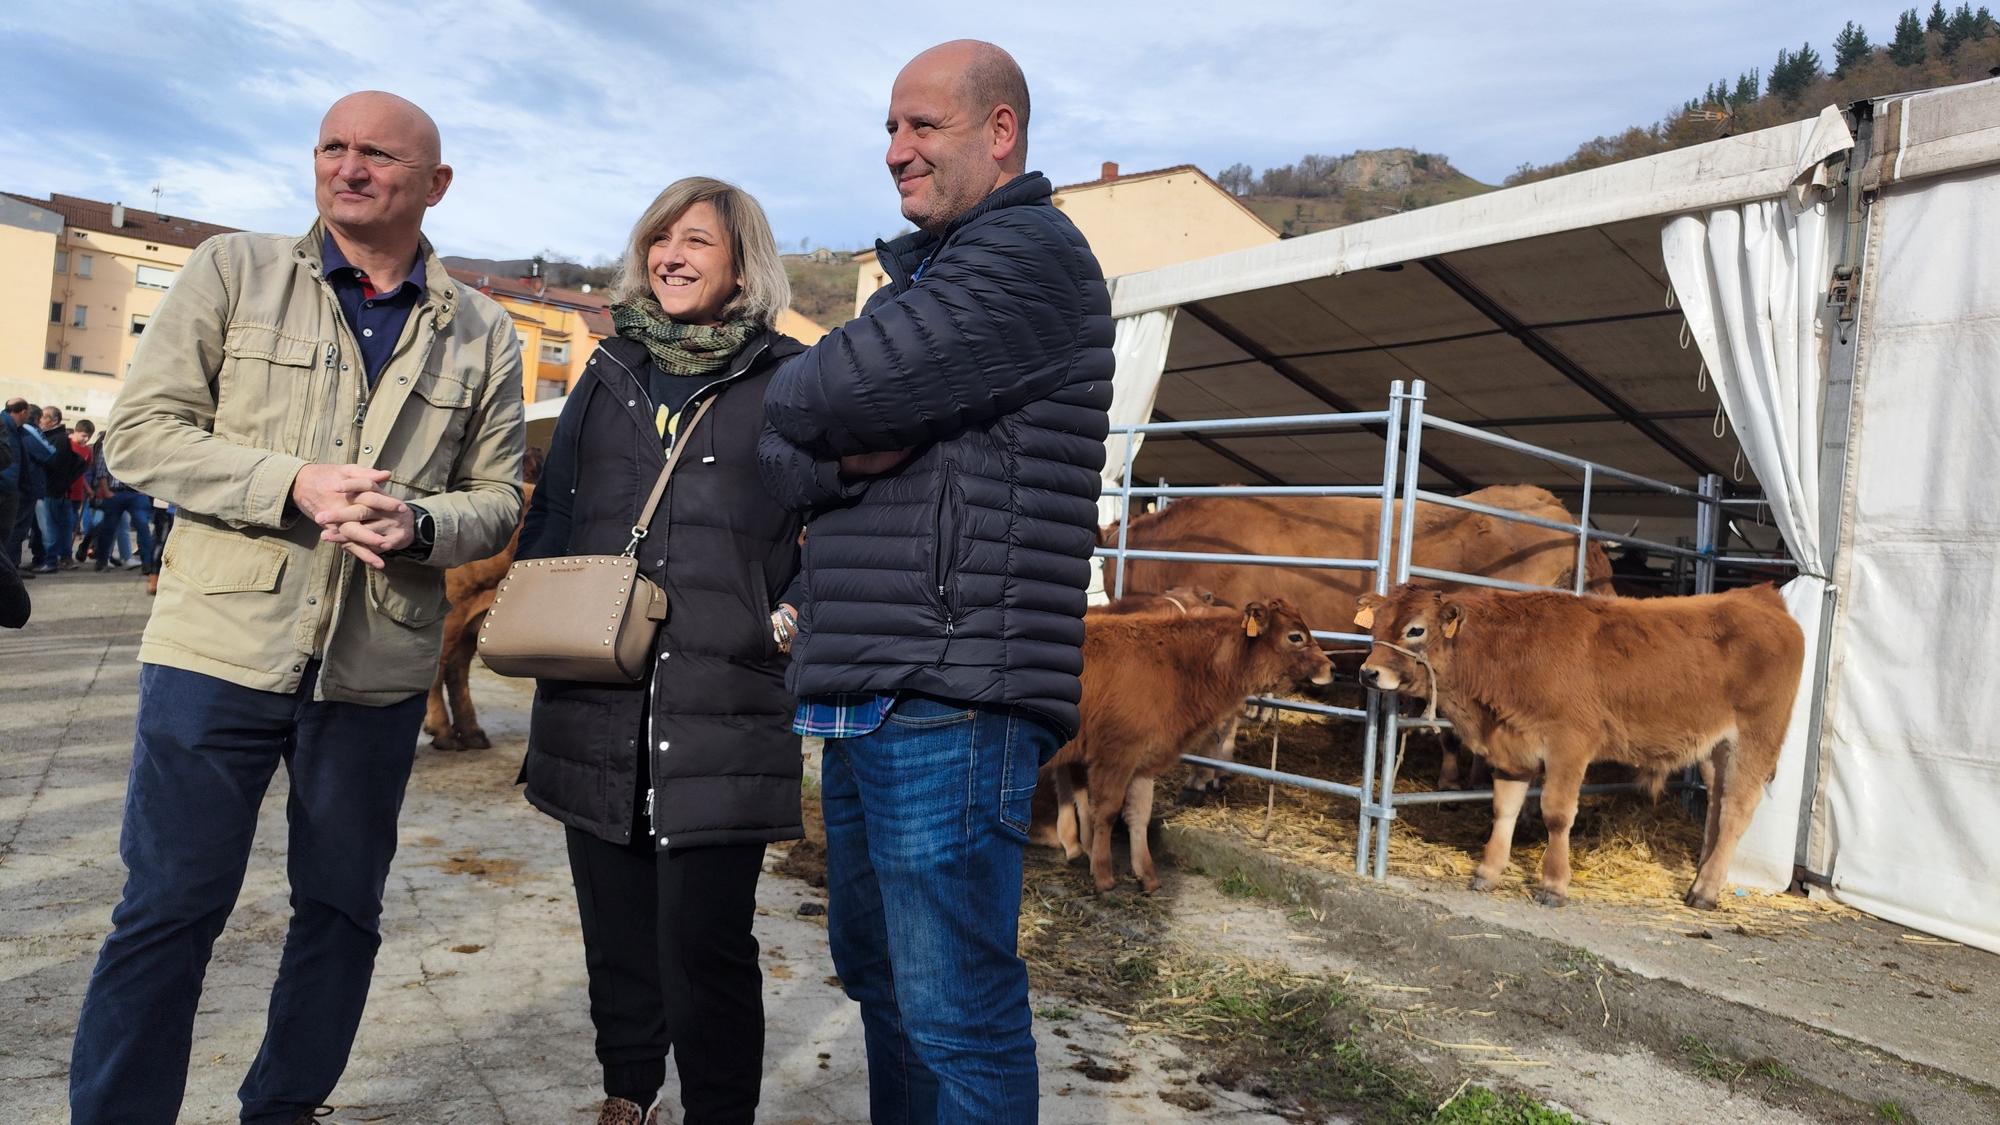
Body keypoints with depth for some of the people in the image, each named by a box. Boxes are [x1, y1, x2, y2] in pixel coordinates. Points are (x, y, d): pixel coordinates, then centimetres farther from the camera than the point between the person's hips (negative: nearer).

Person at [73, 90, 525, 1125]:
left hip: (379, 671, 2)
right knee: (169, 906, 4)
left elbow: (496, 497, 7)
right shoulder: (231, 272, 3)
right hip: (220, 648, -2)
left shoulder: (483, 335, 6)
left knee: (341, 907, 14)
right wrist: (293, 485, -17)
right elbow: (139, 432, -2)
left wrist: (418, 523, -16)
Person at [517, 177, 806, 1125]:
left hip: (724, 713, -4)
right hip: (598, 706, 5)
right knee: (616, 926, 15)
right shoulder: (608, 376, 16)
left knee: (704, 939, -3)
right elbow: (550, 514, 19)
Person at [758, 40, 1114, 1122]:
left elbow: (804, 400, -17)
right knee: (877, 975, 18)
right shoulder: (919, 279, 23)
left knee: (953, 1008, -3)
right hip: (861, 703, 9)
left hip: (949, 705, -9)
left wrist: (799, 399, 5)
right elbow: (781, 458, 12)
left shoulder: (1031, 253, -7)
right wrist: (848, 452, -9)